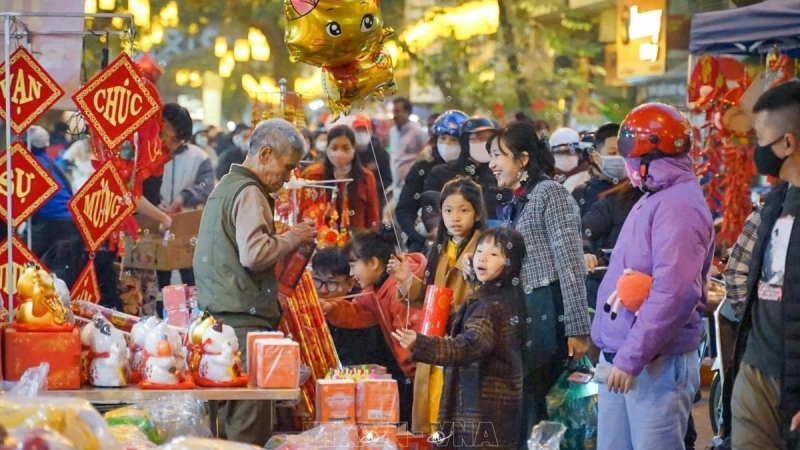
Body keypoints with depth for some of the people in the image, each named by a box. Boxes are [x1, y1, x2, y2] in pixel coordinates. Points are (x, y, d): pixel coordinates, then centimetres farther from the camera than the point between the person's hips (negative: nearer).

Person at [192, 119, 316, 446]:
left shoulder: (226, 187, 21)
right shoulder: (249, 193, -10)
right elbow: (253, 254, -23)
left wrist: (282, 240, 18)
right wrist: (291, 238, -8)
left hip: (219, 316, 10)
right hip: (245, 320, -10)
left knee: (231, 416, 11)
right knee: (249, 428, -10)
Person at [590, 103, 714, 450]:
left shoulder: (679, 206, -16)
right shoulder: (653, 200, 16)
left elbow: (673, 292, -25)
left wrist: (631, 357, -25)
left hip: (657, 365, -10)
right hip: (622, 358, 10)